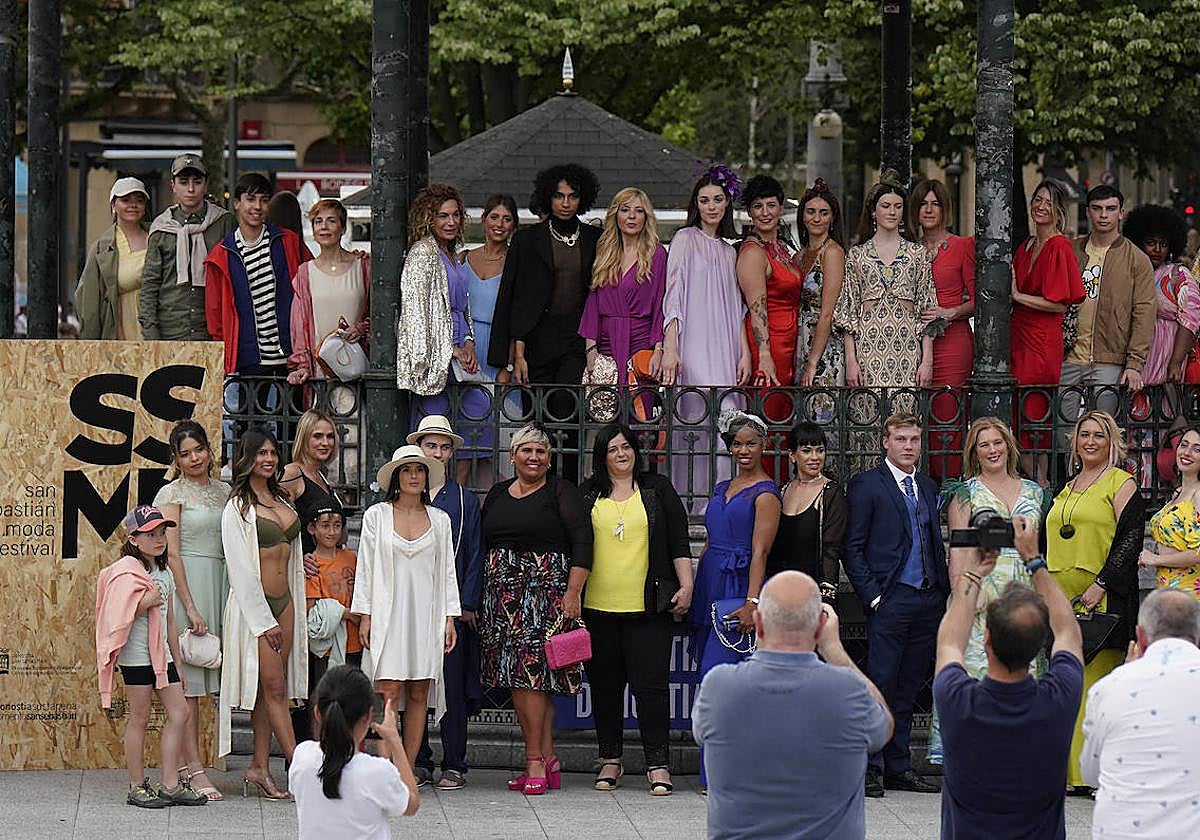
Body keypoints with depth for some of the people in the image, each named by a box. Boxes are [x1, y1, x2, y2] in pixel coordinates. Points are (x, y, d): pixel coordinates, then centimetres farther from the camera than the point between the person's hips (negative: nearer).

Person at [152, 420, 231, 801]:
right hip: (184, 584, -6)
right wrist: (190, 606, -15)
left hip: (219, 581, 6)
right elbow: (171, 554, -9)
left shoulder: (223, 491, 15)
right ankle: (193, 770, -8)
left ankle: (190, 765, 8)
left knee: (198, 678, 6)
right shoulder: (172, 494, -3)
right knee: (186, 680, -6)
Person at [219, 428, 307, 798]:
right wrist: (264, 621, -13)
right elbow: (239, 569, -11)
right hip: (252, 604, -7)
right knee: (274, 687, -7)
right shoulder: (237, 507, -7)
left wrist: (296, 610, 16)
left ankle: (259, 768, 7)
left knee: (273, 688, 4)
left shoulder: (282, 501, 15)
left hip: (284, 601, 7)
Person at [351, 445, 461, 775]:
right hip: (387, 613, -3)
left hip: (426, 614, 3)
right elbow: (366, 566, 4)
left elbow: (447, 571, 12)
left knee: (419, 692, 1)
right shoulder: (377, 515, 5)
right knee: (388, 690, -12)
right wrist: (365, 617, -1)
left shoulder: (439, 520, 11)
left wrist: (449, 618, 6)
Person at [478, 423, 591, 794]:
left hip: (545, 589, -6)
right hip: (503, 593, 6)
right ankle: (547, 760, 6)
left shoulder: (561, 492, 1)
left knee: (530, 670, -14)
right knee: (516, 677, 2)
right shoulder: (497, 494, 17)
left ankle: (536, 762, -11)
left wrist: (573, 592, -14)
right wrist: (478, 598, 14)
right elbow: (482, 545, 21)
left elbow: (582, 542, -5)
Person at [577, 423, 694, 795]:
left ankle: (657, 764, -4)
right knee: (604, 684, 7)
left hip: (648, 608, -2)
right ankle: (610, 761, 17)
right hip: (597, 607, 2)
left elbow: (679, 543, 7)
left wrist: (686, 587, -2)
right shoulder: (588, 495, 11)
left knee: (650, 683, -6)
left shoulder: (658, 490, 8)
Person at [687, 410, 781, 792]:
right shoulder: (724, 488, 18)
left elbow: (760, 552, -15)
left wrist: (751, 602, -24)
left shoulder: (765, 492, -7)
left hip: (738, 588, -8)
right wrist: (693, 593, 16)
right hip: (711, 588, 8)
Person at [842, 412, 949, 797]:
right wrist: (872, 595, -11)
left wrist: (944, 588, 10)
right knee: (881, 683, -7)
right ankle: (871, 768, -3)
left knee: (908, 687, 8)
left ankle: (898, 767, 13)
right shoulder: (866, 485, -2)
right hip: (890, 600, -6)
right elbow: (852, 548, -5)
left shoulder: (928, 487, 17)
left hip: (929, 601, 6)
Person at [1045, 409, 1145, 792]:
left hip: (1103, 600, -7)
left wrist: (1100, 585, -18)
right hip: (1062, 600, 7)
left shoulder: (1121, 484, -2)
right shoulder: (1068, 489, 20)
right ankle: (1069, 771, 8)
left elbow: (1130, 539, -10)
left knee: (1096, 682, -10)